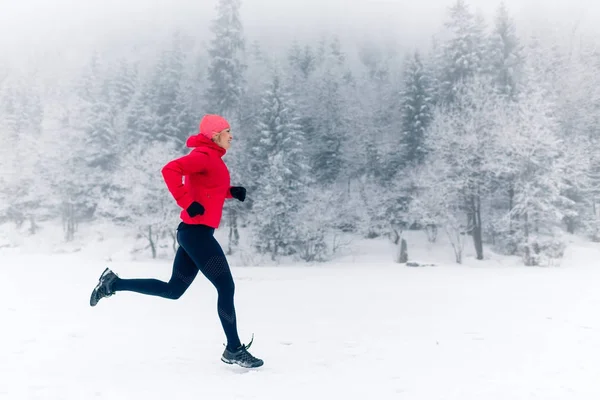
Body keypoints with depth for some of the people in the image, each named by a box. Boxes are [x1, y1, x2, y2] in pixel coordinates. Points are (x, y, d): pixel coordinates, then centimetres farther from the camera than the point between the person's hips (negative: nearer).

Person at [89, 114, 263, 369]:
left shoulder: (211, 158, 18)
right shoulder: (204, 155, -12)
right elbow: (170, 170, -25)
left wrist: (232, 192, 11)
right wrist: (188, 204, -24)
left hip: (193, 232, 10)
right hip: (197, 232, -10)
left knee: (172, 290, 17)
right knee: (226, 287, -3)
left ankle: (113, 283, 20)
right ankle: (234, 350, 7)